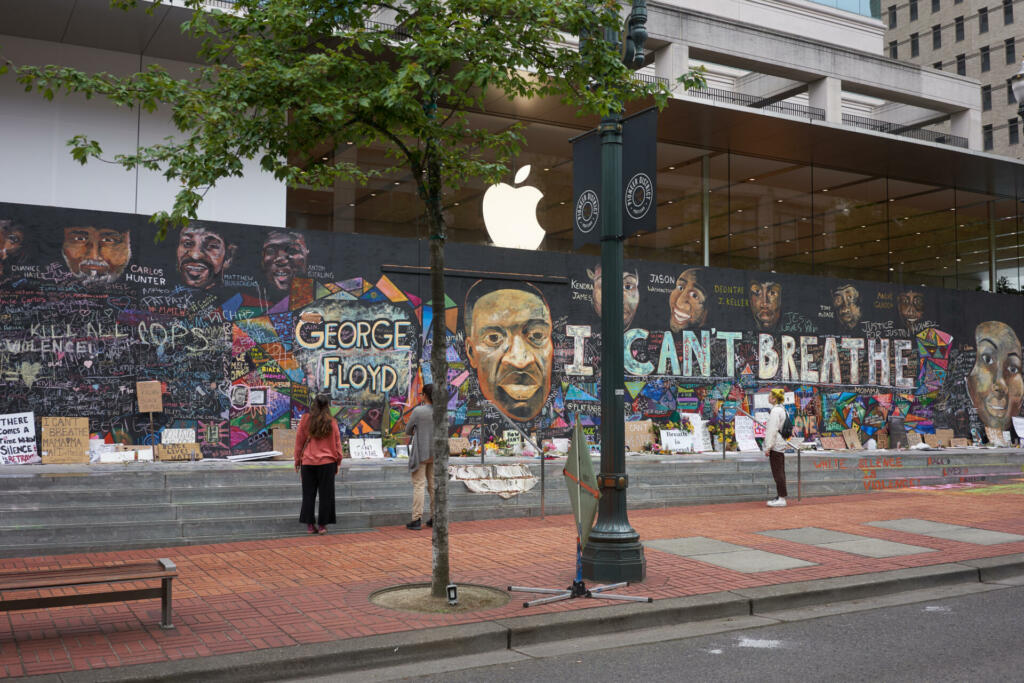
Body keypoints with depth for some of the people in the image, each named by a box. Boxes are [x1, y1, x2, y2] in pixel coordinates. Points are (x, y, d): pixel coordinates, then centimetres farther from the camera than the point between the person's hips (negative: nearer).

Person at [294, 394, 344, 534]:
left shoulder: (305, 420, -2)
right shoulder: (331, 423, -3)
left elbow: (299, 441, 4)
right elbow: (337, 443, 3)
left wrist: (297, 460, 13)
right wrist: (338, 461, 13)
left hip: (308, 462, 1)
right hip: (327, 463, -1)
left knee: (308, 494, 9)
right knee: (325, 494, 6)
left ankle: (310, 525, 8)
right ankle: (322, 525, 7)